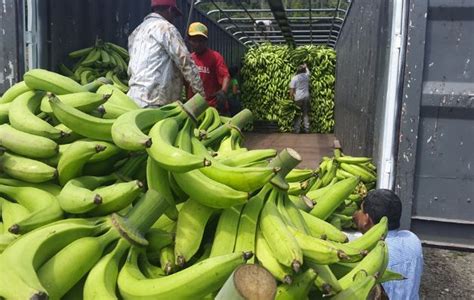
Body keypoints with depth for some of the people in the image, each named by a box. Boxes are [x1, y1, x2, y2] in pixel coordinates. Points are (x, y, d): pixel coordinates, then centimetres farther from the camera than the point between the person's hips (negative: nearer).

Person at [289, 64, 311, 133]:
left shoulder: (294, 78, -10)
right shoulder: (306, 75, 1)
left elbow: (292, 89, -11)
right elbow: (307, 71, 27)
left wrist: (291, 98, -2)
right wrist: (305, 67, 44)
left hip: (298, 98, -3)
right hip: (306, 97, 3)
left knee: (297, 114, 3)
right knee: (306, 113, 10)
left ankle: (297, 129, 2)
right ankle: (306, 129, 11)